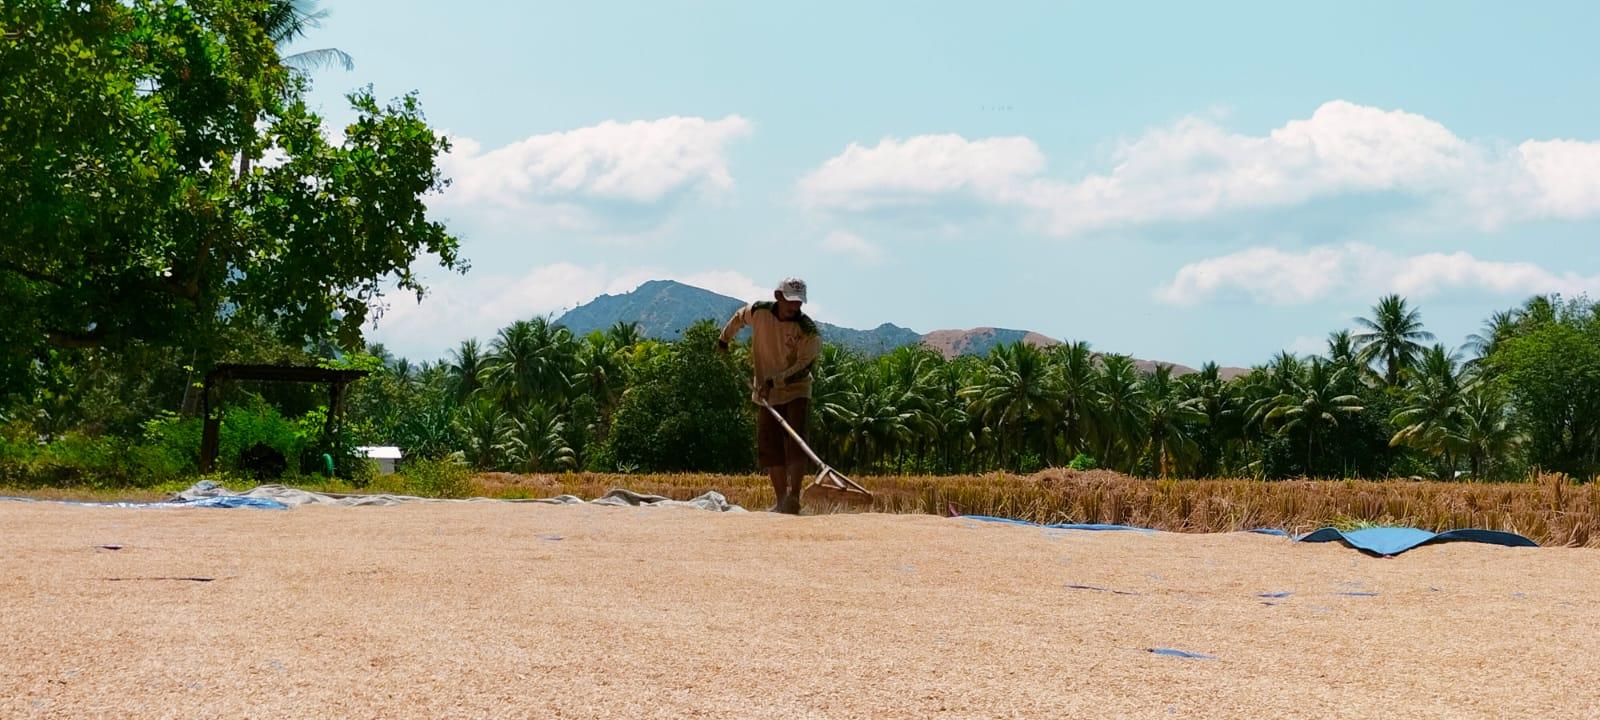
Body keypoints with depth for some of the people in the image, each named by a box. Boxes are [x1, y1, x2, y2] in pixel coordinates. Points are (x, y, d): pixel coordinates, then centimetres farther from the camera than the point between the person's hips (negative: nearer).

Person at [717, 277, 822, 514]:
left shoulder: (808, 330, -18)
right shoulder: (759, 311, -8)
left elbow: (803, 367, -20)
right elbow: (738, 318, 16)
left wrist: (774, 381, -27)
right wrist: (724, 340, 28)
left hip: (796, 391, -4)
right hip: (766, 394, 4)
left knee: (795, 445, -17)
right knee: (769, 448, 3)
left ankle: (793, 498, -23)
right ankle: (781, 501, 8)